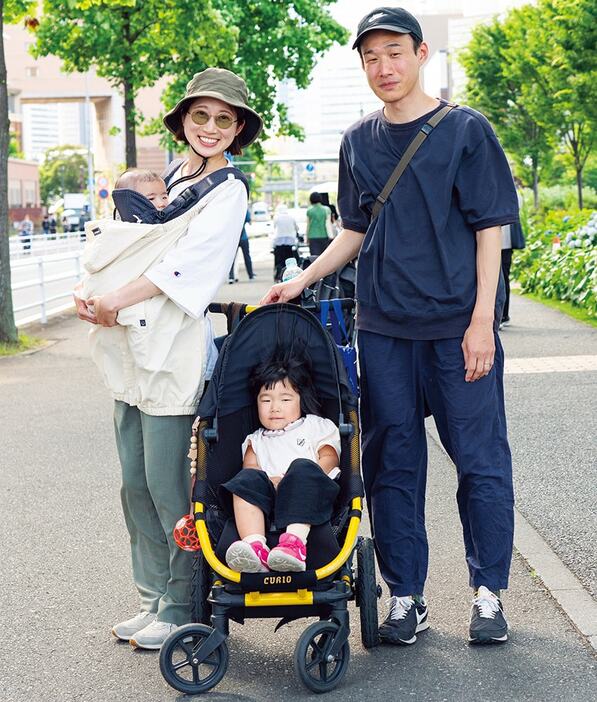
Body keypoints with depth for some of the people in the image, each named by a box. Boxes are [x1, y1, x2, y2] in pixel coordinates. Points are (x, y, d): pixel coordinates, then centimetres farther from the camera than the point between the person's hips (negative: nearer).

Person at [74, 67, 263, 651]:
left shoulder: (228, 191, -5)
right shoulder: (173, 176, 17)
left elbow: (186, 263, -17)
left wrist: (115, 301, -21)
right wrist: (100, 308, -4)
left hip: (173, 350, -8)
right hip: (131, 347, 8)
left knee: (166, 483, -5)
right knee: (135, 483, 11)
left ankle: (182, 607, 8)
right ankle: (154, 597, 23)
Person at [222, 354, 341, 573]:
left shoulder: (316, 426, 26)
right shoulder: (256, 440, 32)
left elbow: (329, 459, 9)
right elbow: (250, 467, 14)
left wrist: (292, 480, -7)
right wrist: (271, 481, -10)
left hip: (308, 500, -2)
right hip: (268, 503, 2)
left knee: (303, 468, -32)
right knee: (248, 479, -27)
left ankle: (295, 541, -55)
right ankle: (255, 545, -51)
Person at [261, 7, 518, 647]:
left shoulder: (465, 131, -1)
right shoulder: (359, 141, 11)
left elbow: (489, 229, -2)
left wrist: (482, 319, -9)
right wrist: (302, 281, 5)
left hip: (459, 324, -3)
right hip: (383, 328, 4)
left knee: (479, 457, 1)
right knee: (392, 462, 6)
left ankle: (488, 593, 15)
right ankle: (406, 596, 17)